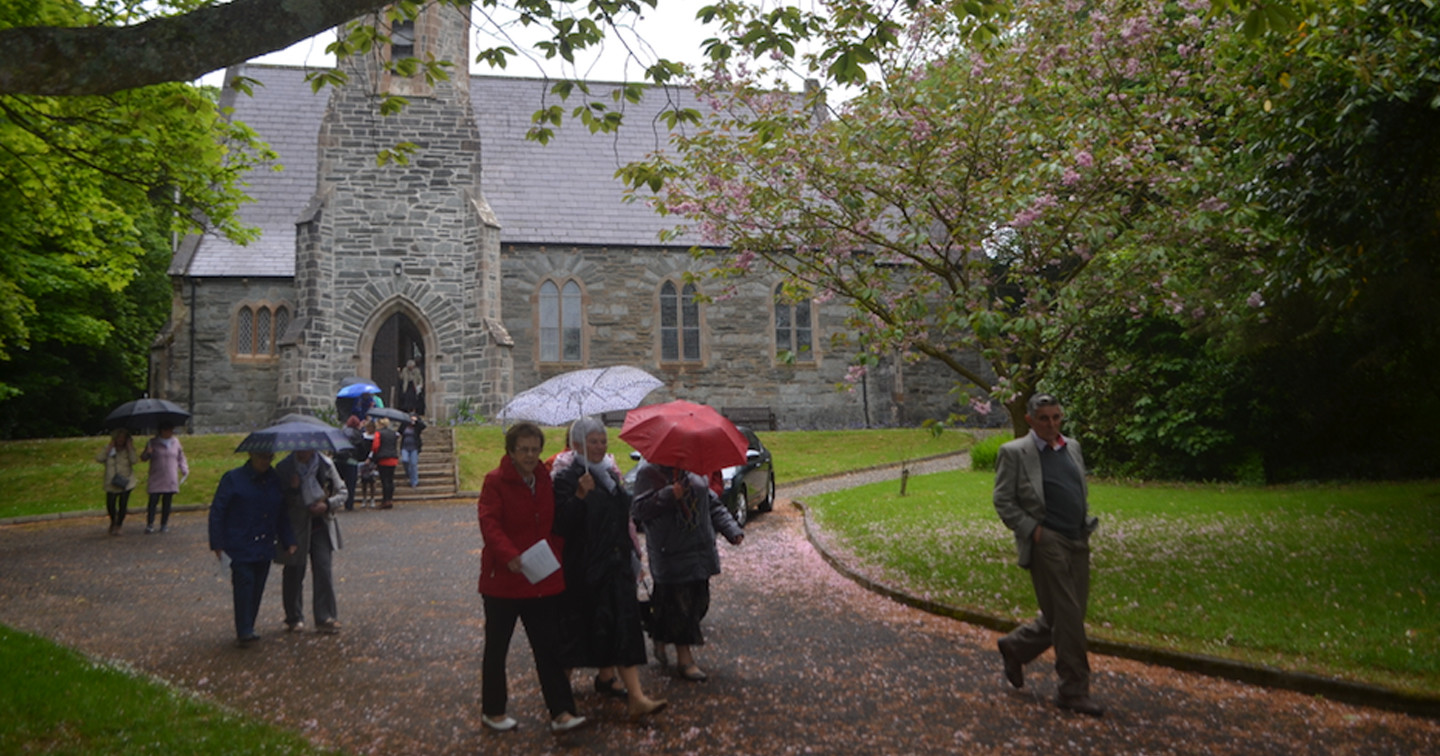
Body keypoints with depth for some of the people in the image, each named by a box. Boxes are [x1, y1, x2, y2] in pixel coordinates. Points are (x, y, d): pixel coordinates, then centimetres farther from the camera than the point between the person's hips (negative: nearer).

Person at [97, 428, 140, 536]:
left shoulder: (129, 450, 4)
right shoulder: (108, 448, 6)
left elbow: (135, 461, -15)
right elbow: (99, 458, -11)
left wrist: (130, 448, -11)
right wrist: (109, 448, -10)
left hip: (126, 482, -1)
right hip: (111, 483, 1)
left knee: (123, 505, -2)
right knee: (110, 505, -1)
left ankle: (117, 526, 14)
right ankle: (113, 521, 30)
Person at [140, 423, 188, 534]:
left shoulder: (176, 442, 11)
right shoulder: (153, 443, 3)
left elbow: (180, 458, 20)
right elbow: (143, 458, 5)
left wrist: (185, 470, 12)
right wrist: (147, 453, -17)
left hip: (171, 480, 2)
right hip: (156, 479, -2)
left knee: (167, 502, 3)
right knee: (153, 501, -9)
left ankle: (164, 524, 11)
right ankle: (150, 525, -2)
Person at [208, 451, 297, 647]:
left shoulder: (275, 481, 9)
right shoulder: (233, 479, -3)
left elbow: (282, 515, 17)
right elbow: (217, 511, -3)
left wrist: (288, 541, 10)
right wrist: (217, 544, -9)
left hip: (265, 548, 5)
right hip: (240, 547, -5)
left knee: (257, 588, 6)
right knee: (244, 584, -12)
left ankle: (247, 630, 17)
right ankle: (244, 632, -9)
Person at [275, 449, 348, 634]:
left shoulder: (326, 464, 0)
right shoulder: (284, 468, -5)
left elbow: (341, 492, 7)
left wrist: (327, 504, -11)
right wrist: (292, 489, -23)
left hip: (321, 525, 1)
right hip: (295, 528, -1)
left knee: (324, 570, -6)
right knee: (294, 573, 8)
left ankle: (325, 618, 1)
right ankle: (294, 618, 25)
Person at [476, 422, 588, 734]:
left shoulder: (545, 480, 7)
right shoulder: (495, 481, -11)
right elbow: (489, 523, -23)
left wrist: (557, 551, -1)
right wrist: (509, 556, -39)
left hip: (544, 579, 5)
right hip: (503, 579, -4)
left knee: (549, 647, 4)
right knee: (496, 647, 11)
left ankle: (561, 712, 7)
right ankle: (492, 710, 26)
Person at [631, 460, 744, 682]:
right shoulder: (648, 471, -7)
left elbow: (713, 505, 15)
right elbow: (640, 510, -14)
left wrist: (732, 530, 4)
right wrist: (670, 495, -25)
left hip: (700, 550, 6)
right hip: (669, 553, -6)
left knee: (699, 601, 11)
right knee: (678, 603, -3)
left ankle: (661, 639, 34)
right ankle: (684, 659, 10)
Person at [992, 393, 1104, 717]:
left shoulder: (1072, 447, 13)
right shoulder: (1014, 452, -7)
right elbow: (1003, 501, -7)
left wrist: (1087, 525, 11)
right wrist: (1032, 530, -14)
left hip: (1078, 542, 7)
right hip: (1046, 542, -7)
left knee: (1067, 616, 12)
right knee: (1066, 617, -4)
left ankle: (1015, 647, 33)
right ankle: (1074, 690, 9)